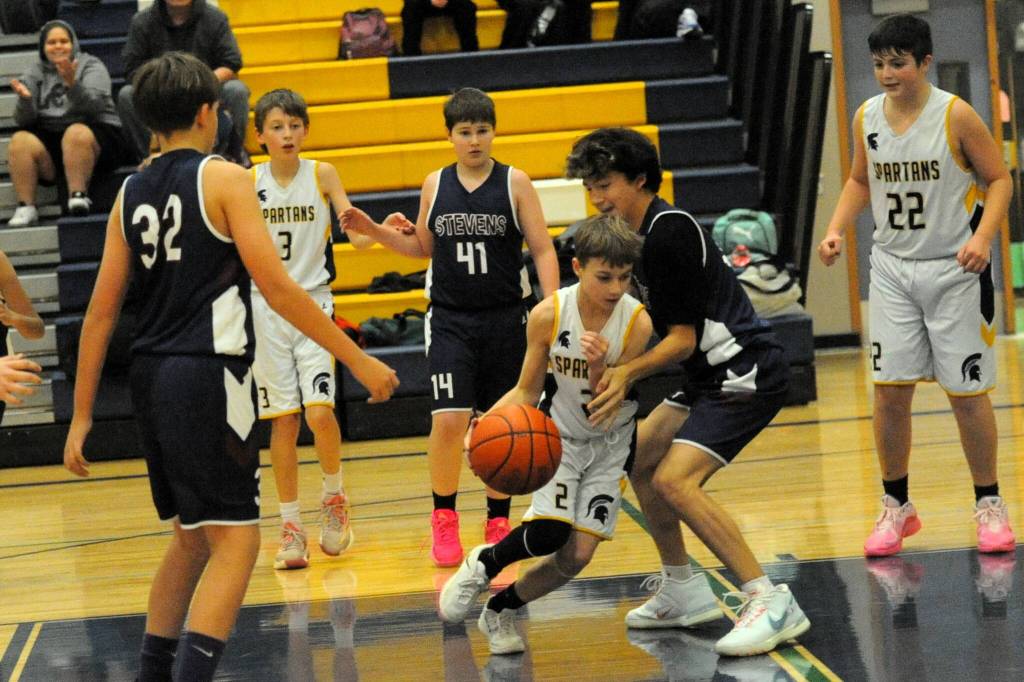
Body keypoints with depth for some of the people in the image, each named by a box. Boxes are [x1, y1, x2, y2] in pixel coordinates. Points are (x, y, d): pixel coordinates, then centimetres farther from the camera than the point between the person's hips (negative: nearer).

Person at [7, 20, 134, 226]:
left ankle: (78, 195, -33)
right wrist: (25, 99, -18)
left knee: (76, 133, -36)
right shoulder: (35, 73, 13)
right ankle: (26, 207, -26)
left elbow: (92, 105, -13)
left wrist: (73, 85, -31)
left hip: (94, 132, -3)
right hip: (48, 137, 3)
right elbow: (24, 120, 4)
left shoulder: (91, 66, 5)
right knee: (20, 141, -26)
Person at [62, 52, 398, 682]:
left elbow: (101, 312, 11)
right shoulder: (224, 178, -5)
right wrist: (359, 360, -8)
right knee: (234, 540, -7)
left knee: (193, 536, 21)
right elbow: (277, 287, -12)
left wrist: (83, 415, 14)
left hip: (151, 379, 7)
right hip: (209, 376, -7)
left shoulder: (131, 194, 12)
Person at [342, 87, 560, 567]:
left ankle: (498, 521, 19)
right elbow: (422, 247, 18)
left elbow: (543, 250, -3)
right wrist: (373, 230, 5)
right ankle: (444, 519, 5)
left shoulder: (515, 183, -3)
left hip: (505, 320, -1)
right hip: (450, 320, 1)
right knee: (448, 419, -11)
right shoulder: (435, 185, 4)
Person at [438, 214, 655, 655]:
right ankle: (483, 563, 9)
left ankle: (501, 610, 18)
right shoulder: (548, 315, -20)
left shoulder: (636, 322, -22)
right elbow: (527, 392, -8)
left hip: (610, 442, 1)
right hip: (560, 434, -1)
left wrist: (599, 367, -39)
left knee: (577, 556, -7)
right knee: (549, 532, -23)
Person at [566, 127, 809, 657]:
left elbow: (684, 338, -18)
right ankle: (683, 592, 26)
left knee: (674, 479, -23)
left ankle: (770, 603, -25)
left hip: (747, 374, -11)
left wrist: (629, 372, -27)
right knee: (640, 459, 19)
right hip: (712, 376, 11)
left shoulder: (669, 232, -17)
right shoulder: (639, 233, 13)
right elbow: (657, 325, 16)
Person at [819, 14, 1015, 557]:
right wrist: (836, 229, 2)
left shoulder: (955, 115, -12)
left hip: (955, 269, -4)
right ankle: (896, 506, 13)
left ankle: (989, 504, 16)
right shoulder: (866, 118, 2)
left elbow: (998, 178, -6)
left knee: (966, 391, 1)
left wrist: (983, 237, -21)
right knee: (889, 389, -1)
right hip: (892, 268, 4)